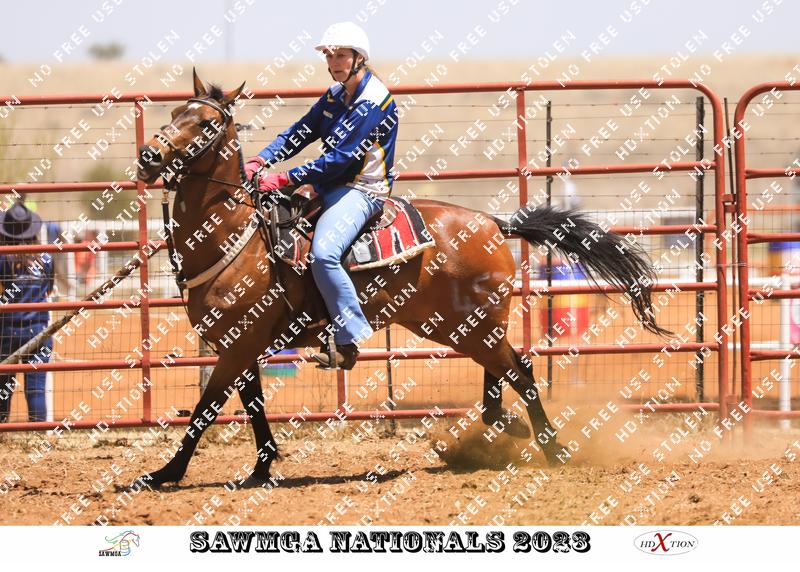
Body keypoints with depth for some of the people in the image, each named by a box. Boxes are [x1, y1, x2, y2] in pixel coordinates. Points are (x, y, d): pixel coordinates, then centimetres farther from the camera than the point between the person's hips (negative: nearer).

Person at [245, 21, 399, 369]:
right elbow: (301, 133, 9)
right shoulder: (336, 95, 12)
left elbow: (341, 158, -22)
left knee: (323, 252, -32)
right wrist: (259, 161, -7)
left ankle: (348, 342, -27)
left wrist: (284, 179, -24)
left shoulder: (373, 101, -16)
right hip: (330, 187, 10)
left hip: (362, 191, -10)